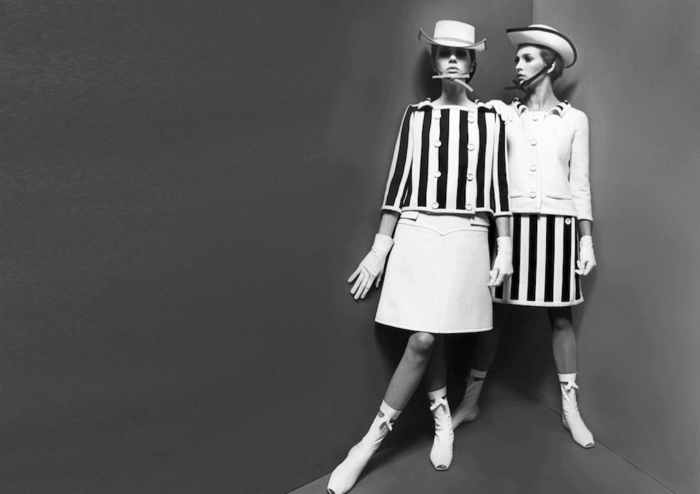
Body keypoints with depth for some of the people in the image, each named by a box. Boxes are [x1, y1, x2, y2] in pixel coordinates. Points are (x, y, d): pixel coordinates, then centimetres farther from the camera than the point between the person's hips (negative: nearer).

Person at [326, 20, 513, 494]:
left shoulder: (491, 121, 8)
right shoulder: (416, 116, 8)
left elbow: (498, 188, 8)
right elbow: (398, 183, 6)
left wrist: (505, 249, 4)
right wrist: (379, 249, 3)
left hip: (465, 237, -1)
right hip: (415, 235, 1)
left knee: (425, 339, -7)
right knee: (427, 339, 3)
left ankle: (372, 440, 6)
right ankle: (443, 419, 28)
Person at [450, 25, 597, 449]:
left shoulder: (574, 119, 8)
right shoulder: (502, 112, 9)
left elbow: (580, 184, 6)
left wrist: (587, 240, 2)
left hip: (556, 225, 0)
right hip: (511, 224, 0)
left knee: (561, 318, 6)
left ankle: (570, 408, 21)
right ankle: (471, 401, 17)